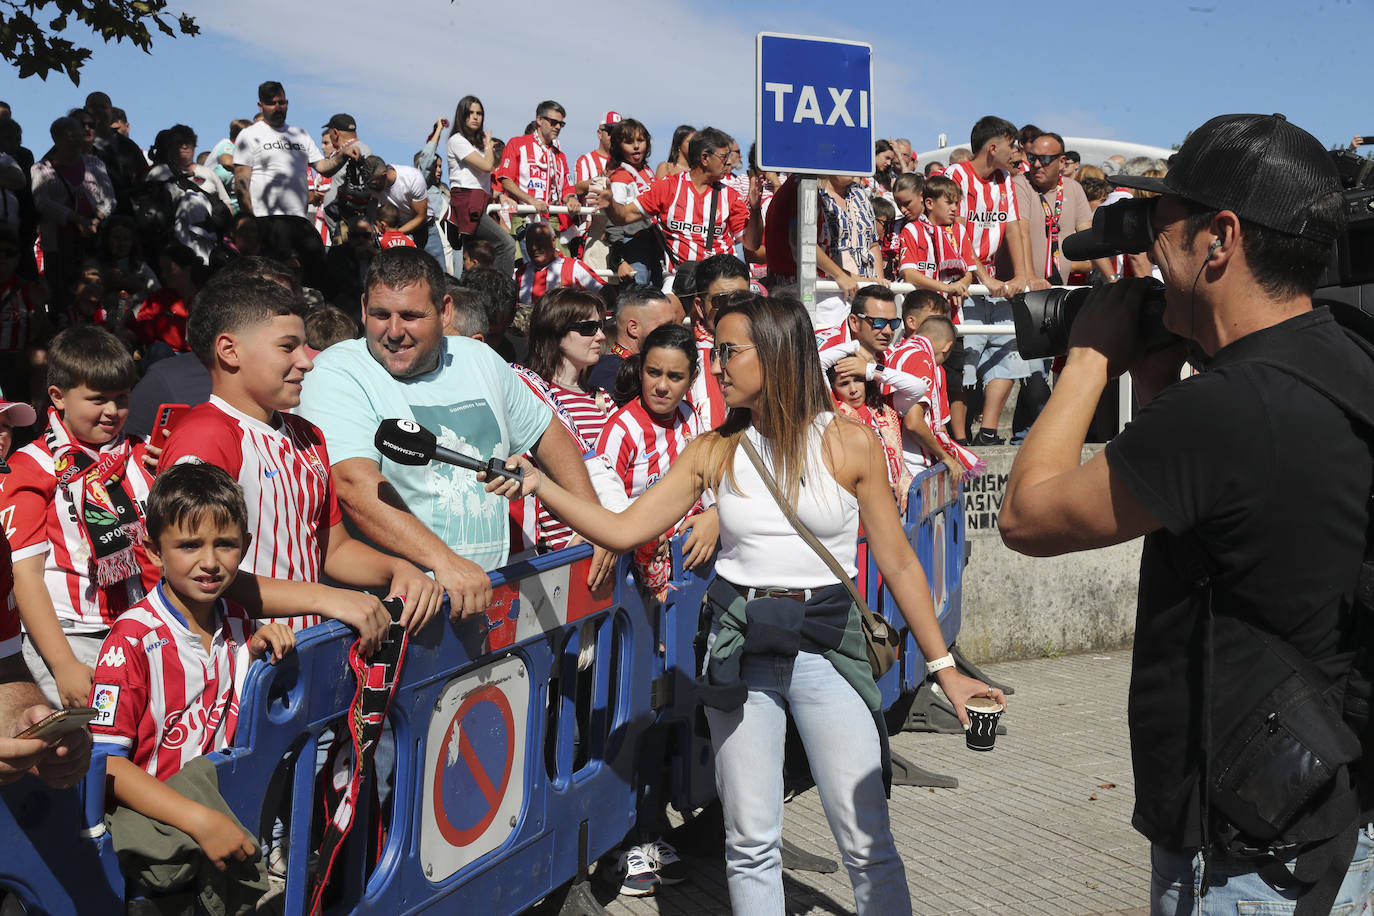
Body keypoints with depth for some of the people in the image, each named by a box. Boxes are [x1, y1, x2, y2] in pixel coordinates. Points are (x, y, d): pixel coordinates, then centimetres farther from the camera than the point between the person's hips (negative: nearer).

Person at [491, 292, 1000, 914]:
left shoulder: (849, 444, -3)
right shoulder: (714, 453, 4)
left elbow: (897, 563, 0)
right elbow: (622, 530, 2)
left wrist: (945, 668, -1)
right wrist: (539, 485, -10)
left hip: (826, 643, -2)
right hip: (740, 647, 2)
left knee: (867, 842, -1)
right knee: (750, 843, 8)